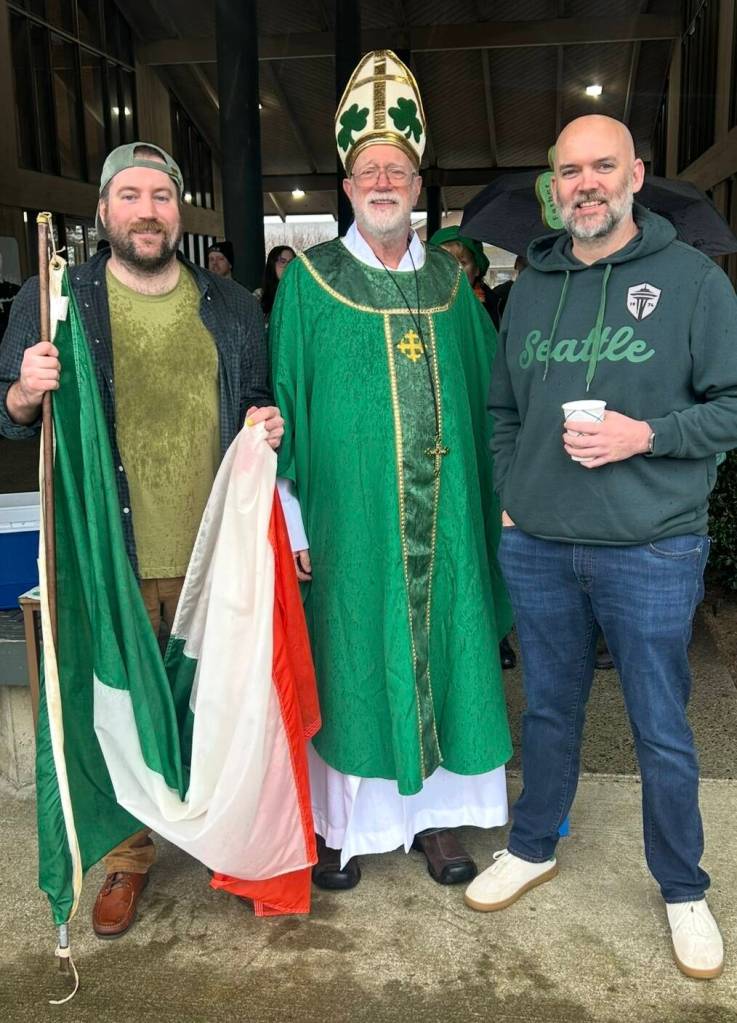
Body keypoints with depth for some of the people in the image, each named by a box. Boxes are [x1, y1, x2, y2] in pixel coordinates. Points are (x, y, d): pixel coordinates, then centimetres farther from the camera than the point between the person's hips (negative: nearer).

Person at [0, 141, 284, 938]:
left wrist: (267, 425, -5)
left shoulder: (232, 306, 7)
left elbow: (256, 403, 18)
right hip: (109, 558, -1)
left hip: (217, 555, 2)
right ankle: (128, 858, 32)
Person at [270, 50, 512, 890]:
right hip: (349, 519, -3)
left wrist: (498, 499, 8)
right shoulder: (309, 281, -2)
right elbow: (283, 404, -3)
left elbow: (484, 397, 12)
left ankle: (434, 812, 28)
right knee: (350, 661, 6)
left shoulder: (448, 280, 8)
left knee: (442, 654, 10)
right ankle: (343, 822, 24)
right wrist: (293, 523, -7)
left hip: (443, 521, 3)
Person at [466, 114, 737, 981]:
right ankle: (533, 846, 40)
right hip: (536, 549, 4)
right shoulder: (531, 286, 9)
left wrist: (647, 435, -18)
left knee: (662, 732, 9)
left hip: (651, 551, -3)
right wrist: (508, 494, 6)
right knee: (549, 709, 19)